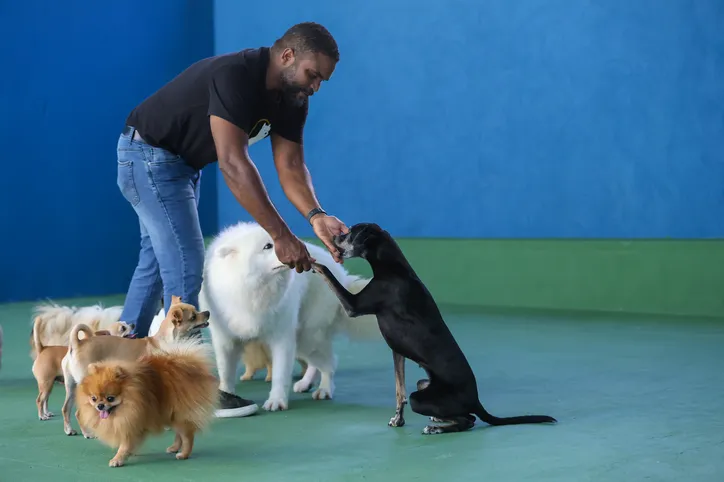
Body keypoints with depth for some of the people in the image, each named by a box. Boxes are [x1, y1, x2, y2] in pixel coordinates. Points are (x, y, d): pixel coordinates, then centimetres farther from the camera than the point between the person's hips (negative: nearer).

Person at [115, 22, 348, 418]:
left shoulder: (292, 99, -6)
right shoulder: (235, 76, -33)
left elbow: (290, 165, -11)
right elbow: (233, 164, -40)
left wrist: (316, 216, -31)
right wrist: (281, 236, -42)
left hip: (182, 163, 10)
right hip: (148, 155, -10)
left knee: (157, 262, 16)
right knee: (185, 265, -10)